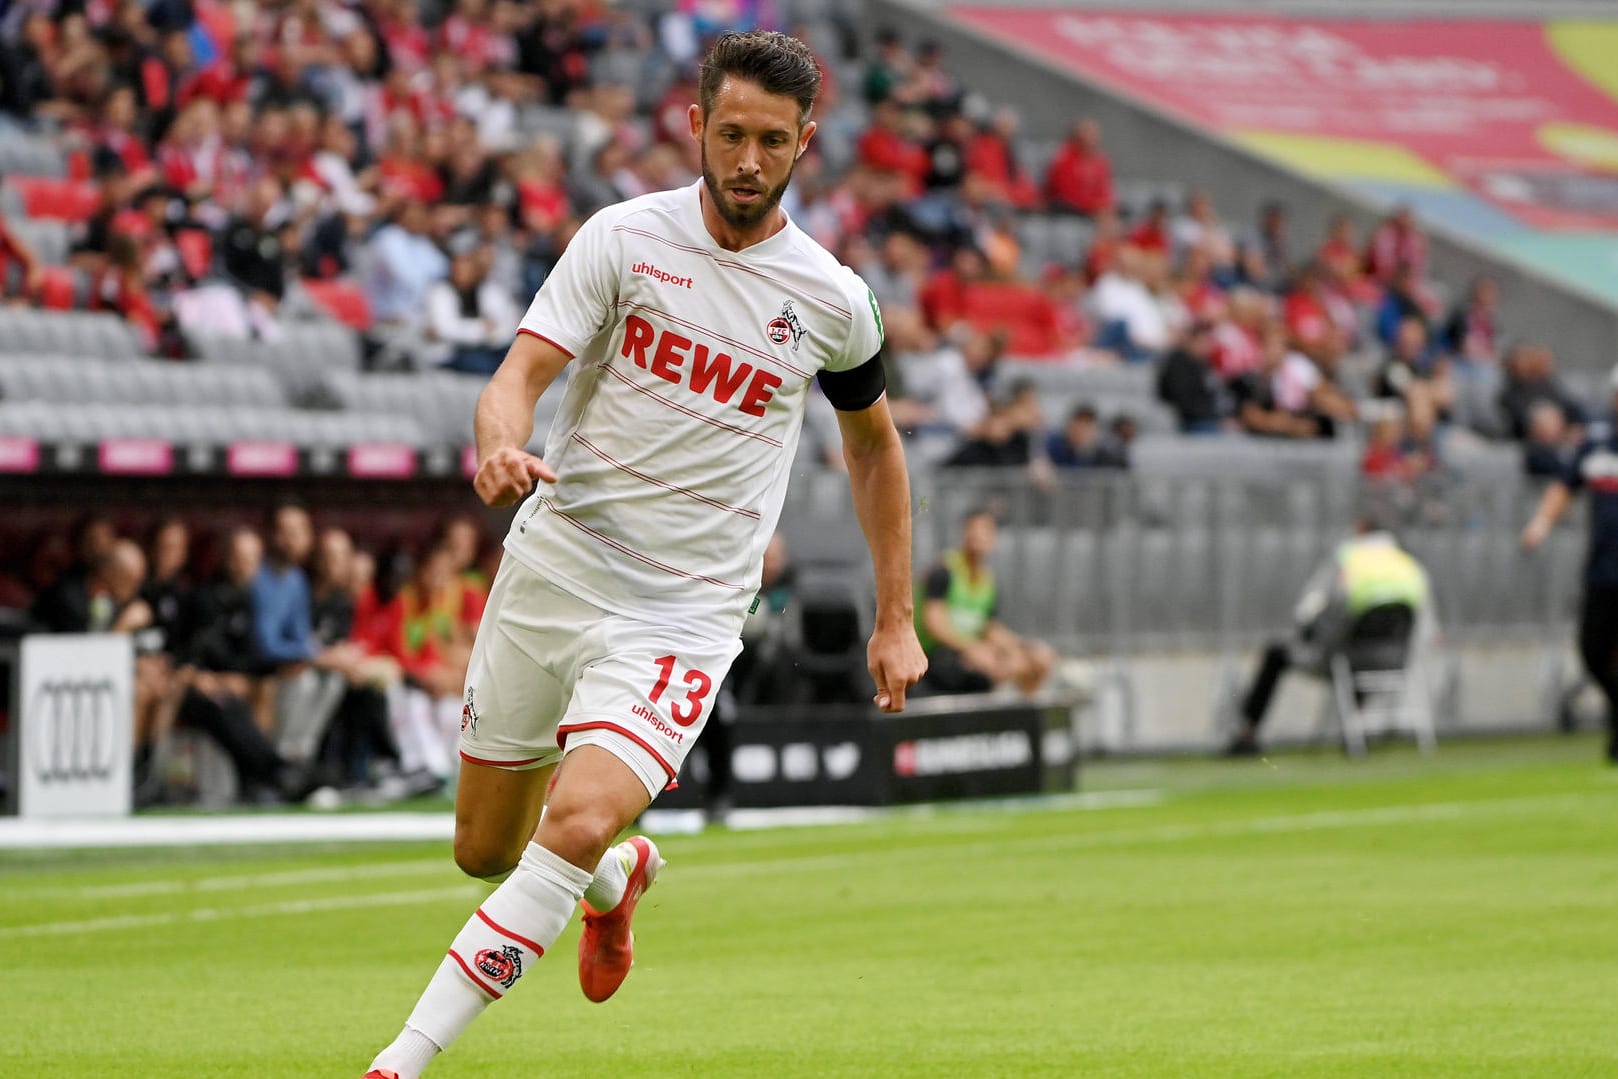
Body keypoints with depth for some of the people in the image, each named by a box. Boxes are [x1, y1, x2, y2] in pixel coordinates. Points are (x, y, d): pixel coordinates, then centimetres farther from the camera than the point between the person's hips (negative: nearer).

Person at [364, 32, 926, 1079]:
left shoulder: (834, 301, 0)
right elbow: (521, 372, -11)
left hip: (681, 619, -2)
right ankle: (621, 879, 47)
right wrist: (504, 443, -35)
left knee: (577, 825, -24)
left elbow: (873, 441, 18)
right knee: (486, 847, 12)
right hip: (550, 571, 2)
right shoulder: (626, 237, -4)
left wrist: (896, 619, 17)